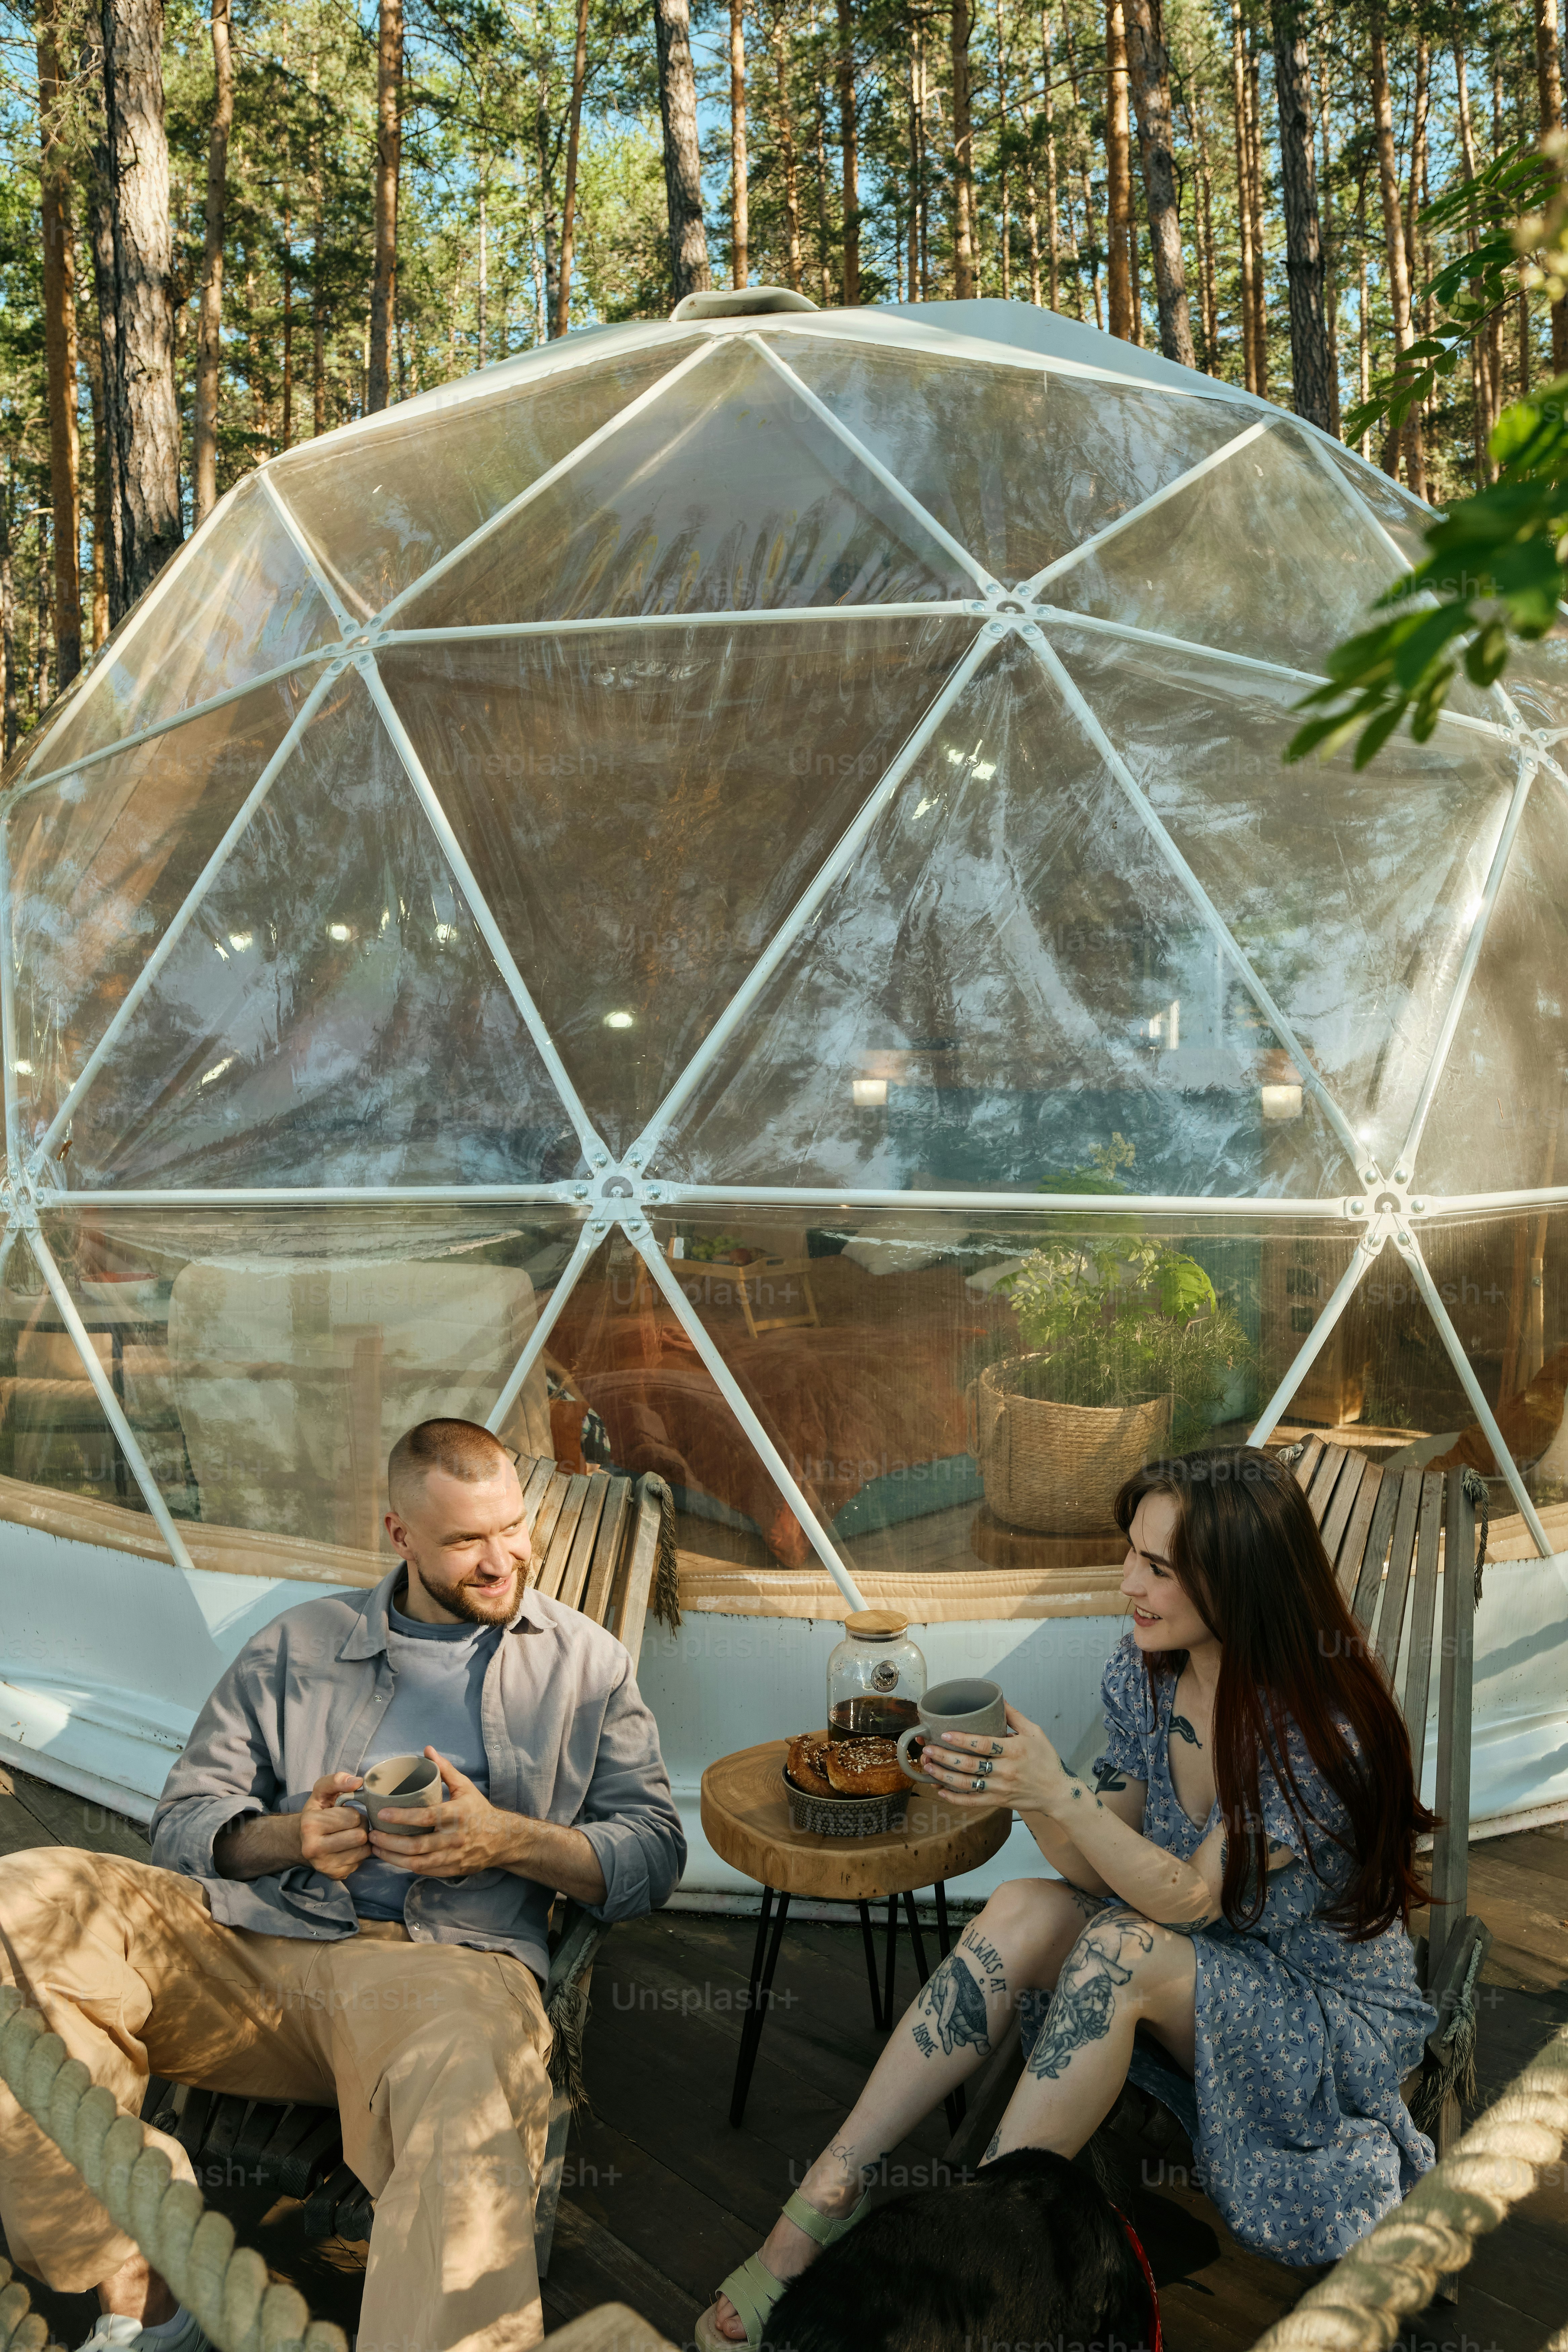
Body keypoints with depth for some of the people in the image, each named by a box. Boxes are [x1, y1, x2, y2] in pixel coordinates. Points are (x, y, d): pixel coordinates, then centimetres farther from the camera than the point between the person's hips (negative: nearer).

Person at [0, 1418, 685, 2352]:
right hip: (251, 1939, 4)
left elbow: (655, 1852, 10)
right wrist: (291, 1836, -5)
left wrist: (512, 1841, -8)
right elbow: (185, 1819, 17)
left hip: (446, 1959, -4)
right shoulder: (301, 1644, 19)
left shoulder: (588, 1662, 15)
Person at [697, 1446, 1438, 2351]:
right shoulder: (1144, 1671, -8)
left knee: (1124, 1950, -32)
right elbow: (1105, 1873, -7)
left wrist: (1058, 1796, -38)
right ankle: (820, 2202, -20)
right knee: (1023, 1913, -23)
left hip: (1339, 2018, -5)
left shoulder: (1320, 1727, -26)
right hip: (1205, 1968, 5)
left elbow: (1192, 1899, -25)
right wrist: (1027, 1795, -27)